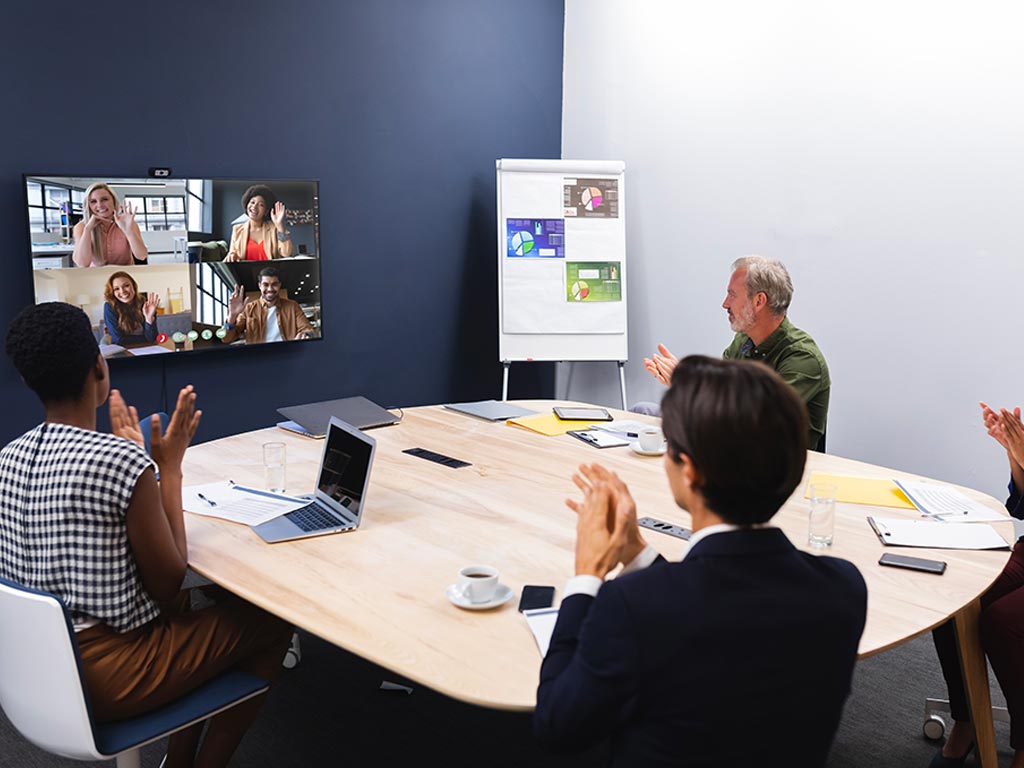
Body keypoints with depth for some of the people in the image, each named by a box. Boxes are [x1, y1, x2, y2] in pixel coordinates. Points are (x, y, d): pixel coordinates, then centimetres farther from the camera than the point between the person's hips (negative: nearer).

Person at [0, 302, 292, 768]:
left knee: (187, 605, 31)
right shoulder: (123, 461, -24)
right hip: (103, 682, -8)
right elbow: (168, 583, -13)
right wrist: (170, 467, -7)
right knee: (271, 620, 10)